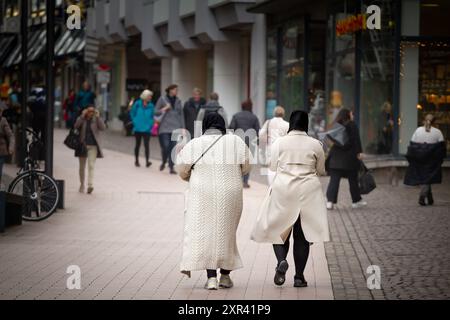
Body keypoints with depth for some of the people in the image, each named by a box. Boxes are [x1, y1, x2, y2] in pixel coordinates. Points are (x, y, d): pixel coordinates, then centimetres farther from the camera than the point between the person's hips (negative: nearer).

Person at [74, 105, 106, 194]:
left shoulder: (96, 120, 3)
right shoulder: (81, 119, 3)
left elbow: (103, 128, -12)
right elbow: (76, 126, -15)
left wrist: (98, 117, -18)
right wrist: (82, 116, -21)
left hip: (93, 146, -2)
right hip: (83, 145, 2)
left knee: (91, 165, -14)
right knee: (82, 167, 11)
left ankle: (90, 185, -22)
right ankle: (82, 184, 24)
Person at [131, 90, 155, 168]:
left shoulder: (151, 106, -1)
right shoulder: (137, 104, -4)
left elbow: (152, 117, 7)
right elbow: (132, 113, 6)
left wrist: (150, 124, -4)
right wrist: (135, 122, 1)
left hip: (147, 129, -1)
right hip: (138, 128, 1)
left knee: (146, 144, -12)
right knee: (138, 144, 12)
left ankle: (147, 161, -15)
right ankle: (136, 161, 24)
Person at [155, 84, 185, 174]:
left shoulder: (178, 101, 12)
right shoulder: (162, 99, 2)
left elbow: (181, 115, 14)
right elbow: (156, 112, 5)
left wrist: (183, 128, 9)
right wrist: (164, 109, -13)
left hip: (175, 127, 3)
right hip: (165, 127, -3)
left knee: (173, 148, -5)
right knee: (165, 147, -9)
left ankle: (172, 167, -1)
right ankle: (164, 163, 18)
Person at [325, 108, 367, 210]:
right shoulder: (352, 125, -5)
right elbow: (356, 140, -11)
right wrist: (359, 152, -11)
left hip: (335, 157, 3)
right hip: (349, 157, -3)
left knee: (334, 180, 0)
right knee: (353, 179, 10)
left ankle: (330, 201, -12)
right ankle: (356, 201, 20)